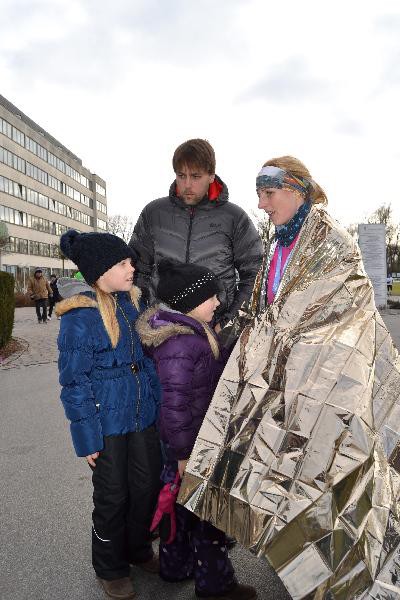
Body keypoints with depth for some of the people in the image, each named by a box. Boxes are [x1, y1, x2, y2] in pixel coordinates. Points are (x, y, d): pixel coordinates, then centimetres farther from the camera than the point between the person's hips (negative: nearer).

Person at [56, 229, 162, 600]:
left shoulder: (133, 302, 2)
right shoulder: (79, 315, -17)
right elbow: (74, 382, -13)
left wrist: (158, 405, 11)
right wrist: (88, 437, -12)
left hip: (143, 416, 6)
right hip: (108, 421, -6)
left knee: (147, 487, 17)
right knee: (112, 497, 12)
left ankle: (139, 549, 45)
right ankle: (110, 569, 38)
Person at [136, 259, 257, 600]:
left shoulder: (191, 329, 2)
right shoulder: (179, 344, -30)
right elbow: (175, 404, -28)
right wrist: (184, 454, -20)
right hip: (193, 444, -9)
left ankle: (176, 566, 45)